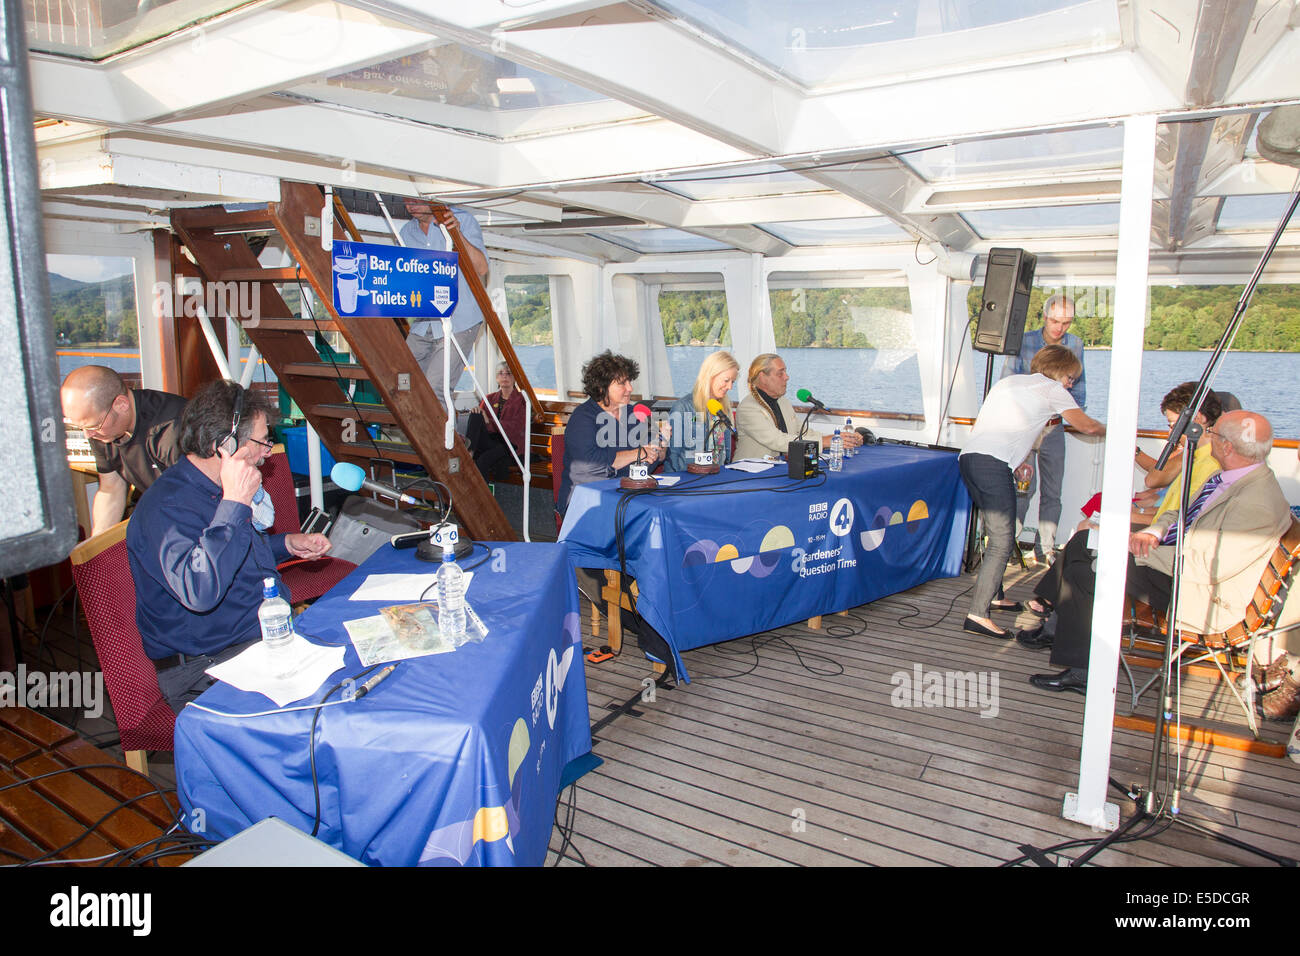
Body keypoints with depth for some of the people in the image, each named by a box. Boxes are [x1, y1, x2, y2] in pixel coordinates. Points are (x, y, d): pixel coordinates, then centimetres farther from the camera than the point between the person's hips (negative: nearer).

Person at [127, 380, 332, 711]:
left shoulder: (217, 489, 11)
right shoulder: (166, 508, -20)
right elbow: (199, 592, -36)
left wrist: (287, 544, 12)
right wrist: (234, 503, -31)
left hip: (270, 630, 9)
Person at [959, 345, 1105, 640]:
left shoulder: (1007, 381, 31)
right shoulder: (1050, 388, 11)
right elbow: (1087, 426, 9)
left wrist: (1015, 459, 30)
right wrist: (1107, 429, 31)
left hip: (968, 457, 8)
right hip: (992, 464, -8)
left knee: (998, 531, 22)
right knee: (1002, 540, -9)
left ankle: (994, 596, 31)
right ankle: (978, 615, -15)